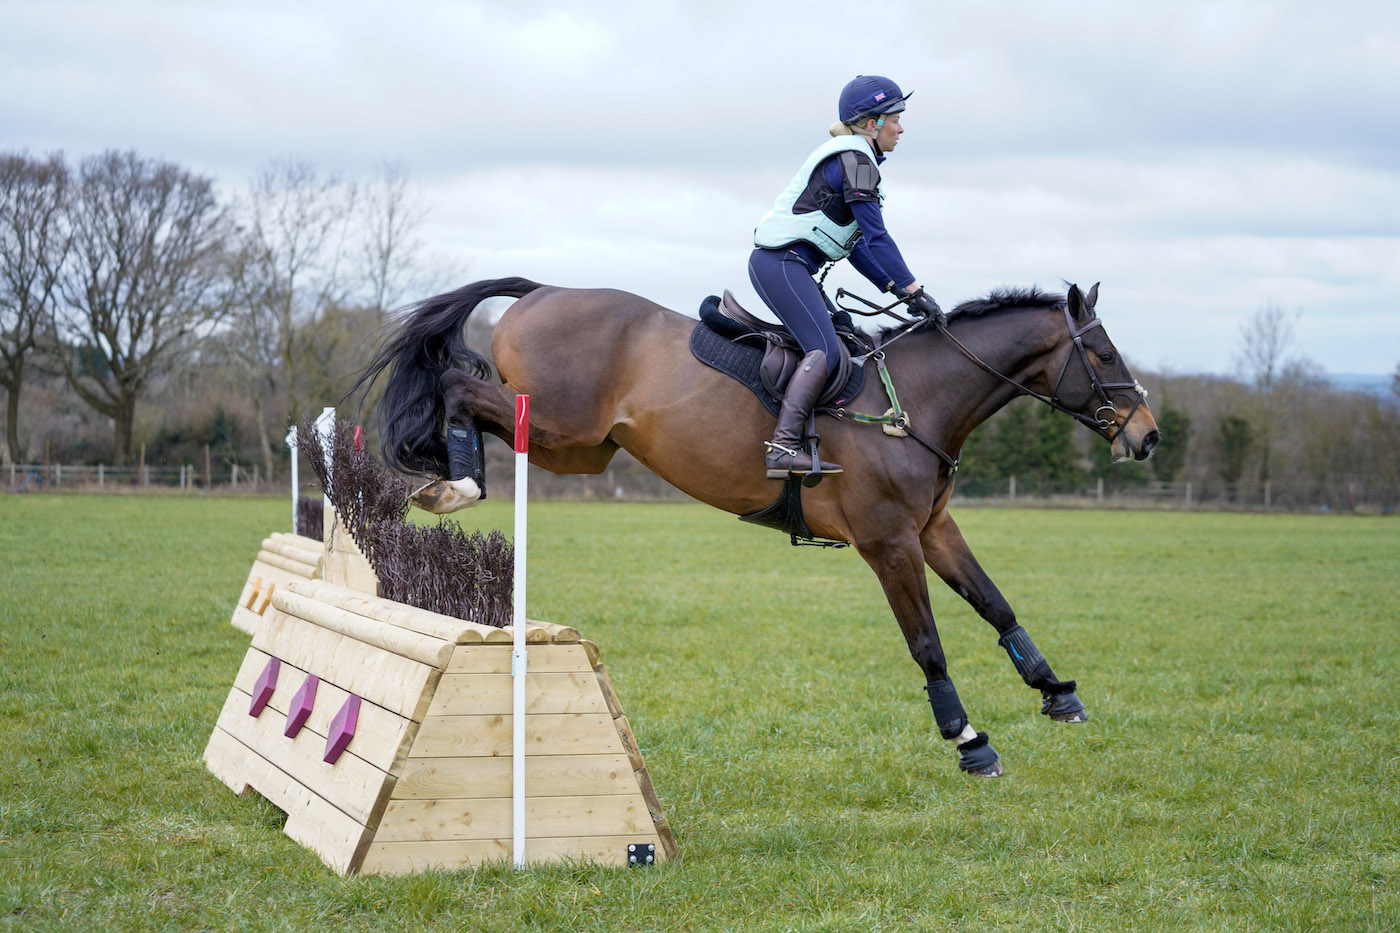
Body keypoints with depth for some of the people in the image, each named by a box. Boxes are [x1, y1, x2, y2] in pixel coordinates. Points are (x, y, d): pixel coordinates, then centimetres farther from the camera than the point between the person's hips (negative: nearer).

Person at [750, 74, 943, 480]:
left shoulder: (848, 157, 20)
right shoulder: (856, 159, -11)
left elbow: (854, 245, 22)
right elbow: (876, 237, -16)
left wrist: (895, 288, 16)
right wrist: (914, 290, -14)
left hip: (780, 264, 11)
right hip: (782, 264, -11)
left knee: (847, 337, 12)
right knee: (825, 349, -21)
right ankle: (783, 447, -30)